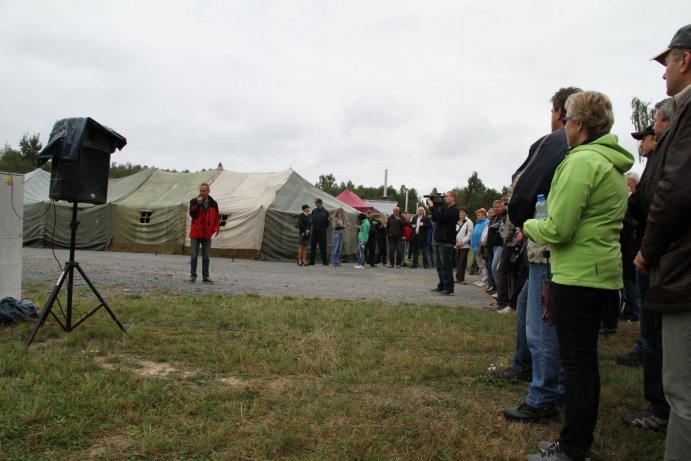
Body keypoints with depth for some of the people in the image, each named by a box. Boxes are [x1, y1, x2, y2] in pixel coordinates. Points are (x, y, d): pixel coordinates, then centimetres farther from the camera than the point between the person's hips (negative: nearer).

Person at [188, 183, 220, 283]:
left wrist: (216, 229, -3)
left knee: (206, 257, 7)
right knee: (194, 256, 1)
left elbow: (217, 217, 10)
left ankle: (205, 276, 14)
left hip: (207, 235, 2)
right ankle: (193, 275, 9)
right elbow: (192, 214, -12)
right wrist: (198, 204, -21)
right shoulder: (194, 201, 0)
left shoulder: (213, 203, 7)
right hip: (195, 234, -2)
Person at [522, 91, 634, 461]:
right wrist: (542, 226, 17)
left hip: (579, 276, -10)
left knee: (577, 363, -2)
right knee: (584, 361, 16)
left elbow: (557, 229, -19)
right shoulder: (614, 165, 16)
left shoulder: (582, 160, -15)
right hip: (602, 273, 10)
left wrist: (529, 226, 0)